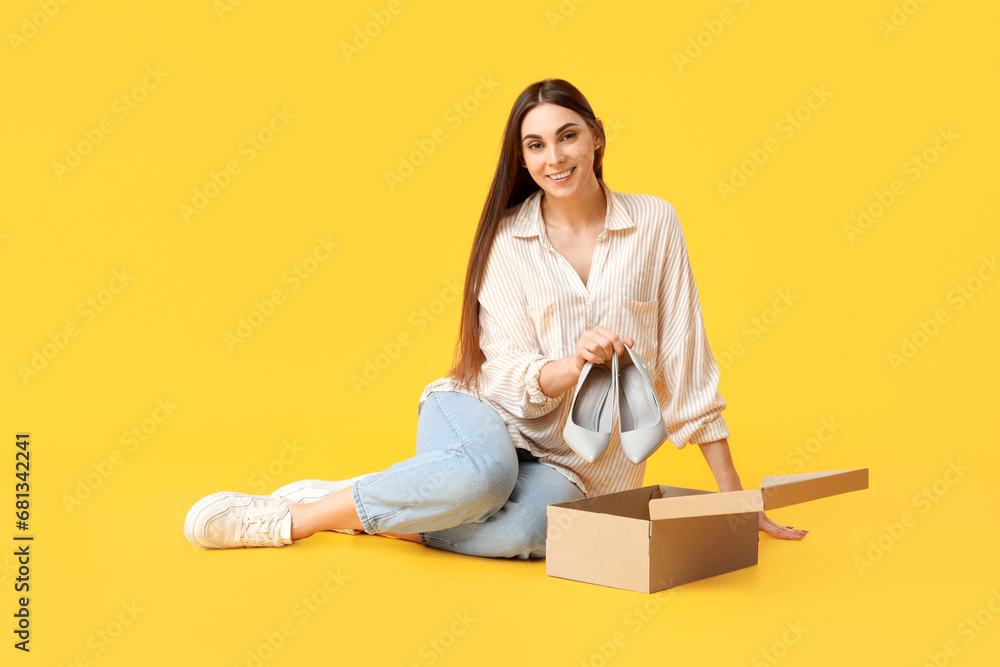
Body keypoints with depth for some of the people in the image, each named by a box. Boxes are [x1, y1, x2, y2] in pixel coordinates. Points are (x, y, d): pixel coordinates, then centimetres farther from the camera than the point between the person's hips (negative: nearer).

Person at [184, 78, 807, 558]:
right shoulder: (506, 241, -1)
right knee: (482, 474, -39)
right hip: (486, 413, -1)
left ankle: (364, 512, -13)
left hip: (573, 464, 1)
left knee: (527, 528, -36)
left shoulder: (654, 222, 0)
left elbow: (685, 357, 1)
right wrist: (574, 363, -30)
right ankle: (295, 515, -18)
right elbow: (513, 374, -6)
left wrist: (733, 496, 2)